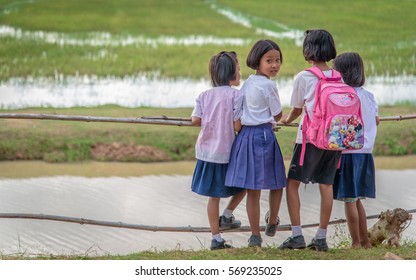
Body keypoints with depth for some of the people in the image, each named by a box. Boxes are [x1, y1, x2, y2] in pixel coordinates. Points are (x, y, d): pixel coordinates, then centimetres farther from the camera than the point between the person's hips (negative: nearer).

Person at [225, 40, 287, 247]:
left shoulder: (247, 83, 11)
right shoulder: (268, 85, -11)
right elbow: (277, 115, -2)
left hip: (245, 135, 7)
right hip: (264, 135, -7)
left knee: (252, 189, 5)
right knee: (277, 183, 14)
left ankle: (255, 235, 7)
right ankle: (272, 224, 26)